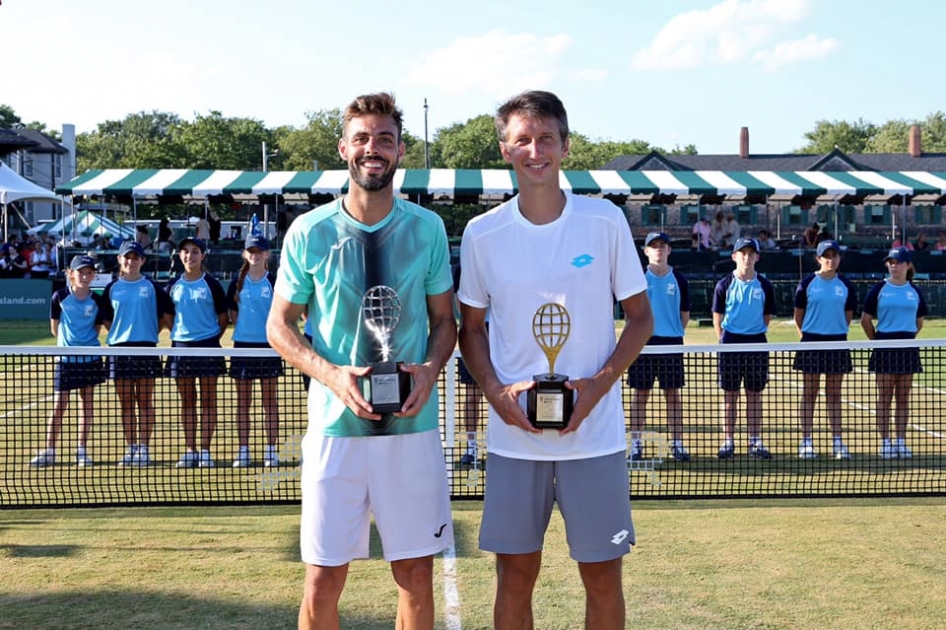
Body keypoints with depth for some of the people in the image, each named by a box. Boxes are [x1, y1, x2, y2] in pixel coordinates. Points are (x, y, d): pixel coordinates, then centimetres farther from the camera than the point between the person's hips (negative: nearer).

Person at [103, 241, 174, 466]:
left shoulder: (151, 286, 3)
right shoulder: (112, 288, 8)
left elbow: (166, 313, 7)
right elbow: (105, 318, 15)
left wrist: (152, 331, 4)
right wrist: (118, 332, 7)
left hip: (146, 348, -2)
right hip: (119, 348, 2)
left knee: (145, 401, 0)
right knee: (125, 403, 6)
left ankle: (144, 448, 4)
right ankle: (130, 448, 12)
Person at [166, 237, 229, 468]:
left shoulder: (211, 285, 0)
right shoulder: (173, 286, 7)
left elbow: (224, 317, 5)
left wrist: (214, 337, 0)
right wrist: (177, 332, 7)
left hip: (207, 345, -2)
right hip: (181, 346, 3)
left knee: (208, 401, 1)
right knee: (187, 401, 7)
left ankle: (205, 451, 5)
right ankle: (189, 451, 13)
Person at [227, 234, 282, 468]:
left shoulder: (274, 282, 0)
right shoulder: (238, 282, 5)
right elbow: (233, 312, 13)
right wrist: (242, 329, 6)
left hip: (268, 345, -2)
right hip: (243, 344, 2)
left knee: (270, 401, 3)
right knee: (242, 402, 5)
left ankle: (271, 451, 8)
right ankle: (243, 451, 10)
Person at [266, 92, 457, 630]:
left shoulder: (427, 228, 3)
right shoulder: (310, 232, -1)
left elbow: (445, 320, 11)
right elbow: (280, 325, 5)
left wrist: (431, 369, -10)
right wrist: (332, 375, -13)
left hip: (413, 424, 1)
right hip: (336, 424, -1)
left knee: (416, 574, 8)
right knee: (324, 579, 3)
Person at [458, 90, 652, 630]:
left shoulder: (606, 221, -3)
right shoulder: (482, 234, 0)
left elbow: (641, 318, 3)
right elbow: (471, 328, 10)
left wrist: (599, 384, -13)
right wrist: (495, 391, -8)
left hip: (595, 435, -1)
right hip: (513, 437, 1)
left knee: (603, 576, 6)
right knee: (515, 575, 9)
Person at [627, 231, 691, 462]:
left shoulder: (679, 279, 5)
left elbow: (685, 312, 11)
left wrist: (677, 333, 4)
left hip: (671, 342, 1)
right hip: (643, 342, -1)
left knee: (673, 394, 4)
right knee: (640, 394, 3)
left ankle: (677, 444, 9)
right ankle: (636, 443, 9)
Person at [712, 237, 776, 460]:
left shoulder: (764, 286, 3)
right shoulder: (725, 285, 1)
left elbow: (767, 316, 11)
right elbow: (717, 316, 5)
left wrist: (755, 333, 4)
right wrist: (723, 341, -1)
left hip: (756, 343, 1)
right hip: (731, 342, -1)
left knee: (755, 395, 6)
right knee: (730, 395, 4)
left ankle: (755, 442, 11)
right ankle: (728, 442, 9)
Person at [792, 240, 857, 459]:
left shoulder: (845, 285, 5)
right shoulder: (807, 283, -2)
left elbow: (848, 315, 13)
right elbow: (798, 315, 4)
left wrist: (836, 332, 9)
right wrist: (807, 335, 5)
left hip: (837, 343, 2)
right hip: (812, 342, -2)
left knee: (834, 394, 7)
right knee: (809, 394, 1)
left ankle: (837, 442, 10)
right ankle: (806, 442, 5)